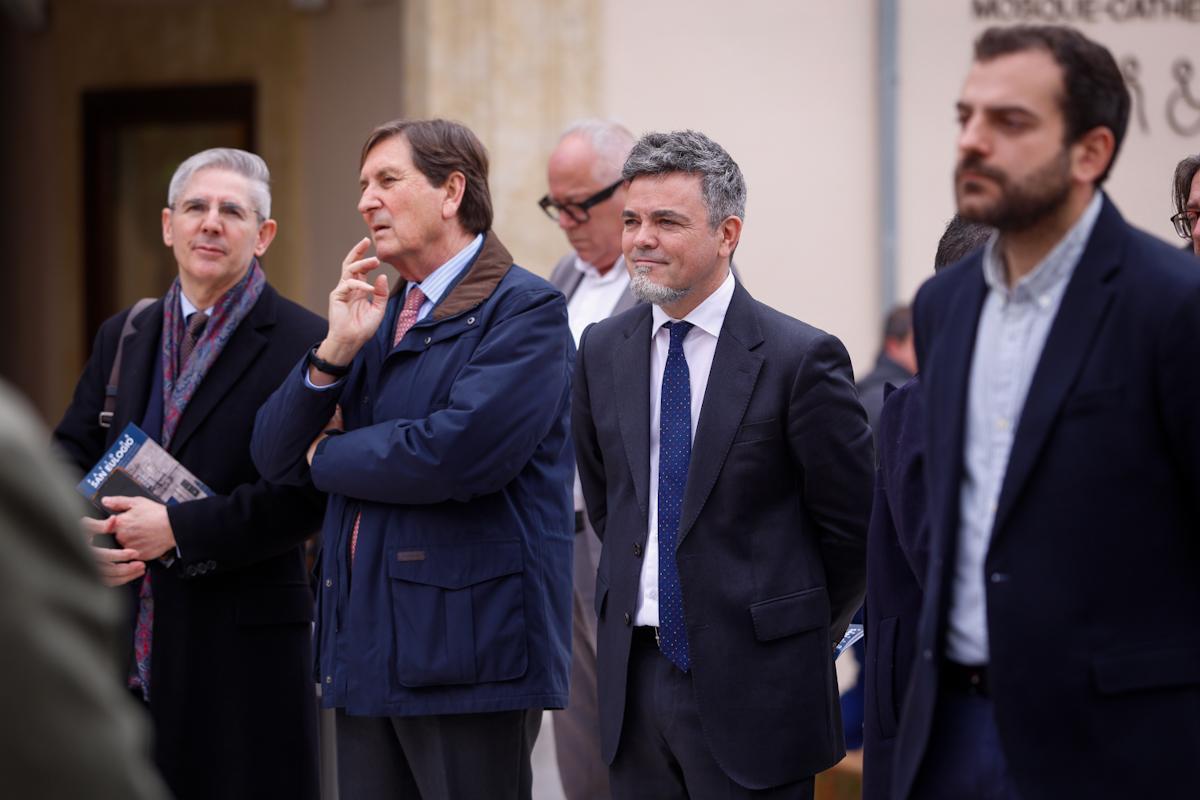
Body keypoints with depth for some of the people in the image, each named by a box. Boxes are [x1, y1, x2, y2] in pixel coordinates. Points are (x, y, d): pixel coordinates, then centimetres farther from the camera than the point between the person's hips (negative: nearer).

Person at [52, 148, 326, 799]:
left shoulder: (302, 343, -5)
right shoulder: (122, 337, 16)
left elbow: (306, 494, -13)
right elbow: (71, 453, 16)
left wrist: (179, 530, -18)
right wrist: (82, 536, -6)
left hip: (242, 647, -5)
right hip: (123, 644, 5)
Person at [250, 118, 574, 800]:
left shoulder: (525, 310, -7)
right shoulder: (378, 316, 18)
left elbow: (456, 454, -22)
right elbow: (275, 455, 13)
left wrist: (330, 455, -4)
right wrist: (336, 349, -4)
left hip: (467, 647, -8)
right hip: (367, 647, 8)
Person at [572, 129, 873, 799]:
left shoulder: (801, 358, -9)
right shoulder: (603, 350, 8)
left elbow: (852, 529, -3)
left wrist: (798, 636, 6)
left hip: (750, 689, -5)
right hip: (634, 675, 5)